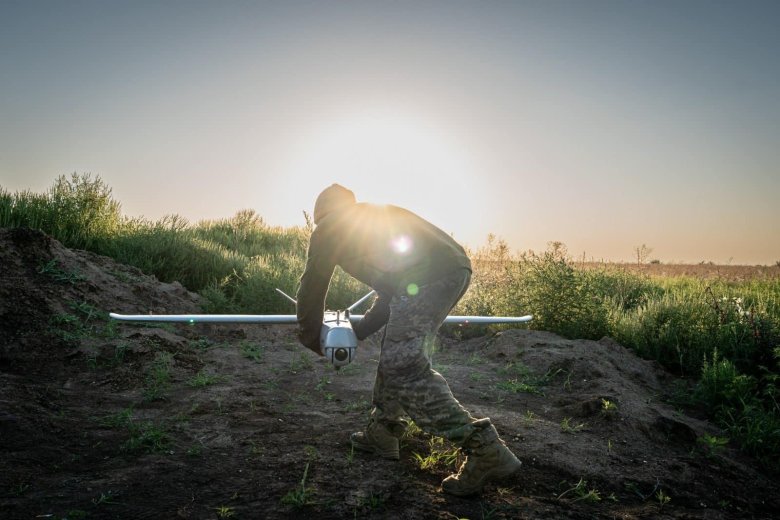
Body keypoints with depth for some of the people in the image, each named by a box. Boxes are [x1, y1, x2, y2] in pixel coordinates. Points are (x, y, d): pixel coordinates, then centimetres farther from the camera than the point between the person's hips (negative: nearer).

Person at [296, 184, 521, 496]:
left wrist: (310, 337, 34)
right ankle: (382, 434, 33)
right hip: (457, 267, 9)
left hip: (426, 276, -9)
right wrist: (356, 333, 37)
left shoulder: (330, 228, 17)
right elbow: (391, 289, 36)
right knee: (398, 354, 21)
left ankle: (485, 450, -6)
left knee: (405, 368, -5)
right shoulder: (374, 216, 37)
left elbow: (313, 286, 18)